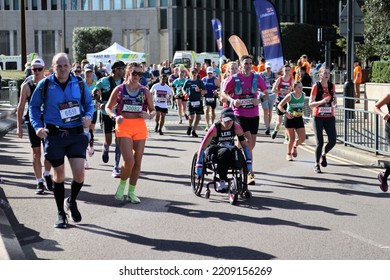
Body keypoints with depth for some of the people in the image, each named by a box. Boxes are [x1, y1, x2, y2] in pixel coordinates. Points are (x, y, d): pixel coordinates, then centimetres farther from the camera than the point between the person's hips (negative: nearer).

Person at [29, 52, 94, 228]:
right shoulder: (44, 85, -3)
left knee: (79, 173, -9)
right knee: (59, 175, 7)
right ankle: (60, 213, 23)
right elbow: (34, 106, 7)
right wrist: (37, 126, -6)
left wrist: (88, 116, -6)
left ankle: (72, 201, 23)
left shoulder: (80, 84, 2)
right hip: (54, 135, -1)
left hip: (76, 134, 1)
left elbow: (89, 103, 14)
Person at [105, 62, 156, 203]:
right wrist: (115, 117, -12)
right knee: (129, 161, -15)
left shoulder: (144, 91, 5)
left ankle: (131, 192, 21)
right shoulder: (119, 89, 1)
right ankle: (122, 185, 13)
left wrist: (149, 116, -12)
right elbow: (108, 107, 8)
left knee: (137, 162, 6)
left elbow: (153, 110, 11)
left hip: (140, 127, 3)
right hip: (123, 126, -3)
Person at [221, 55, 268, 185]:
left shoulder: (257, 78, 1)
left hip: (254, 114, 4)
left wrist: (259, 100, -11)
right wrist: (232, 100, -15)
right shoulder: (234, 78, -5)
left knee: (252, 143, 10)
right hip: (240, 114, -4)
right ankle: (250, 173, -15)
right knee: (248, 141, -16)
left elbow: (266, 93, 9)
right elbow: (224, 93, 4)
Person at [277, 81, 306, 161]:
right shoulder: (290, 96, -16)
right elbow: (279, 106, -14)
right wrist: (286, 113, -28)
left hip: (299, 118, 4)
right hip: (290, 118, -4)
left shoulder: (303, 95, -4)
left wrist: (302, 111, 8)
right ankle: (288, 154, 22)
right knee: (292, 138, 0)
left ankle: (295, 146, 28)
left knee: (302, 138, -5)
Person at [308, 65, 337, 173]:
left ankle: (323, 155, 28)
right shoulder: (316, 86, -7)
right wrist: (322, 101, -25)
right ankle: (316, 164, 14)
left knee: (332, 141, -4)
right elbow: (310, 104, -10)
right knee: (319, 142, -4)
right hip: (318, 117, -4)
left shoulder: (332, 86, 6)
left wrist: (334, 102, -3)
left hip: (330, 117, 4)